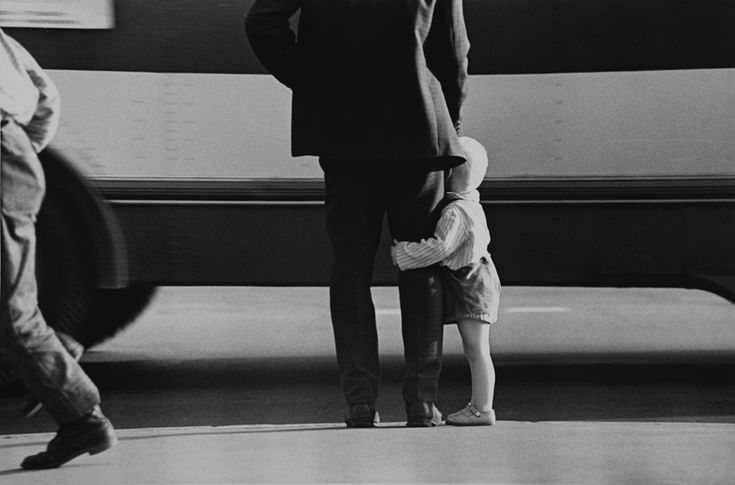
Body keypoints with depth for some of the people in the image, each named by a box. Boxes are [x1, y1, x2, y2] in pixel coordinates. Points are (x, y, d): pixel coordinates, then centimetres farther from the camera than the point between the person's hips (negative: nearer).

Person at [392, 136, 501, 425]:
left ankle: (482, 409, -7)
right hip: (470, 284, 11)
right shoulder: (469, 207, 14)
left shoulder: (455, 213, -20)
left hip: (472, 286, -11)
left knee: (477, 349, -8)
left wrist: (402, 253, -20)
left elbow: (439, 247, -29)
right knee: (474, 350, 12)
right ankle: (478, 406, 15)